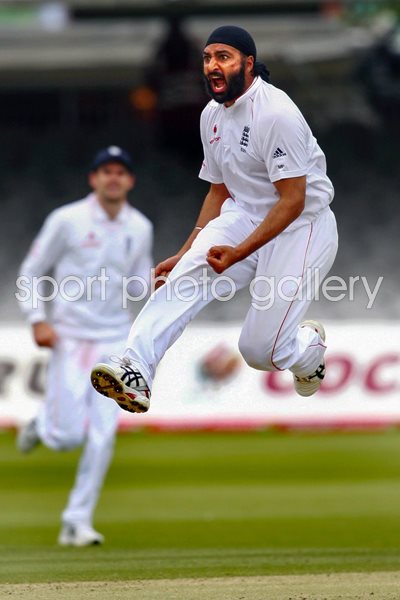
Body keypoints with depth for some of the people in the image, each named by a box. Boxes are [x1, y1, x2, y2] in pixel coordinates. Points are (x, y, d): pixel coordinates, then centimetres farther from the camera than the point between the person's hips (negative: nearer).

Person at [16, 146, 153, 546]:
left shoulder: (140, 228, 6)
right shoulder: (67, 220, -6)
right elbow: (31, 272, 0)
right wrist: (37, 320, -11)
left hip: (115, 339, 3)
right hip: (69, 337, -3)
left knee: (103, 435, -7)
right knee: (68, 436, -8)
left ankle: (77, 522, 2)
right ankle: (42, 424, 30)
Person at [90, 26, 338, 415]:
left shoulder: (275, 114, -20)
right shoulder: (212, 115, 7)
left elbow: (293, 201, -20)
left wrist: (238, 253, -25)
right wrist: (188, 251, 11)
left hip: (300, 226, -7)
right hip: (245, 216, 7)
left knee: (260, 351, -11)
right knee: (188, 274, -24)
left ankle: (309, 349, 26)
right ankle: (135, 374, -37)